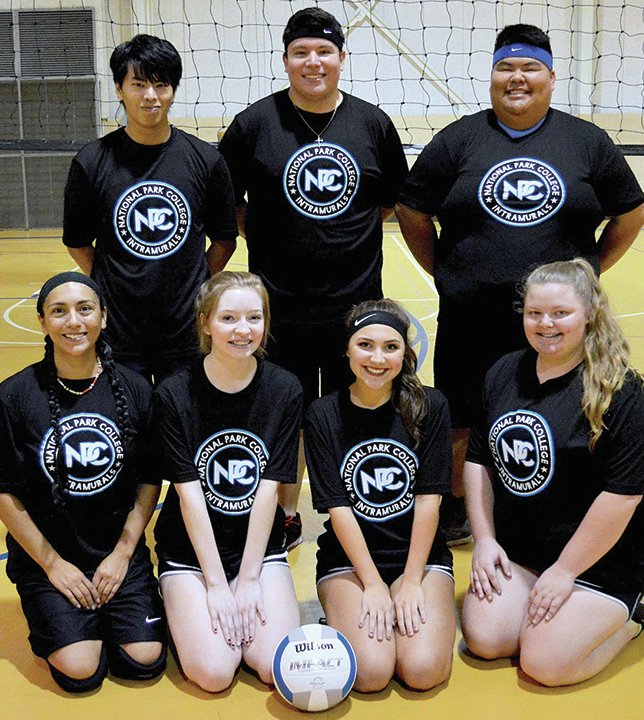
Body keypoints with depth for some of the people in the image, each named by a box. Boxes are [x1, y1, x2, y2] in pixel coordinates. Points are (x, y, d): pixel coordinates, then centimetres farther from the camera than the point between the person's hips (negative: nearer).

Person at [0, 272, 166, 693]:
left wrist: (123, 553, -5)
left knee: (144, 661, -10)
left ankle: (105, 611, 21)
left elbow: (150, 481, 2)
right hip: (46, 555, -2)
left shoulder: (134, 390, -5)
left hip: (120, 551, 2)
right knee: (80, 672, -14)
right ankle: (53, 618, 18)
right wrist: (52, 564, -7)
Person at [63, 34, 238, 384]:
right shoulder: (92, 162, -3)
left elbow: (224, 241, 7)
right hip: (117, 331, 0)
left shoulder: (205, 159, -2)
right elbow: (78, 243, 7)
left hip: (188, 330, 1)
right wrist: (109, 289, 0)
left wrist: (194, 289, 2)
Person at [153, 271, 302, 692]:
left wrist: (248, 578, -11)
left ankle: (238, 617, 13)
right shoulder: (175, 394, -12)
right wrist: (216, 584, -15)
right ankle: (182, 610, 13)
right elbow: (189, 493, -13)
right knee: (214, 672, -17)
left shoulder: (285, 390, -6)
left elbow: (269, 488, -8)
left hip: (260, 546, 2)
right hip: (190, 549, -1)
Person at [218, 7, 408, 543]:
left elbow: (393, 198, 14)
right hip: (280, 303, -1)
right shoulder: (255, 123, -3)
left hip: (356, 303, 2)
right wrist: (261, 237, -1)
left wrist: (355, 233, 4)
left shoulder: (373, 123, 2)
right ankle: (286, 516, 30)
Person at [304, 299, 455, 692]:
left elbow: (429, 498, -7)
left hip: (420, 553, 1)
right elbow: (338, 507, -8)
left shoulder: (430, 407, -4)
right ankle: (344, 616, 9)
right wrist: (373, 585, -14)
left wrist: (411, 583, -11)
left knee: (423, 670, -20)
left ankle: (412, 612, 9)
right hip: (349, 557, 0)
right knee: (370, 672, -21)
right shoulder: (323, 416, -5)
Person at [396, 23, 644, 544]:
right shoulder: (459, 140, 4)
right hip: (470, 321, 0)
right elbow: (411, 211, 9)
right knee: (462, 423, 10)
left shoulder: (588, 142, 5)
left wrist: (587, 271, 9)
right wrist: (444, 272, 7)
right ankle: (455, 512, 31)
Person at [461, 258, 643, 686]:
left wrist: (565, 571, -17)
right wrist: (485, 539, 1)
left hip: (597, 558, -5)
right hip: (515, 550, 6)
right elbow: (478, 459, 9)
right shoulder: (504, 374, 2)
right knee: (484, 639, -8)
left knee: (545, 664, -12)